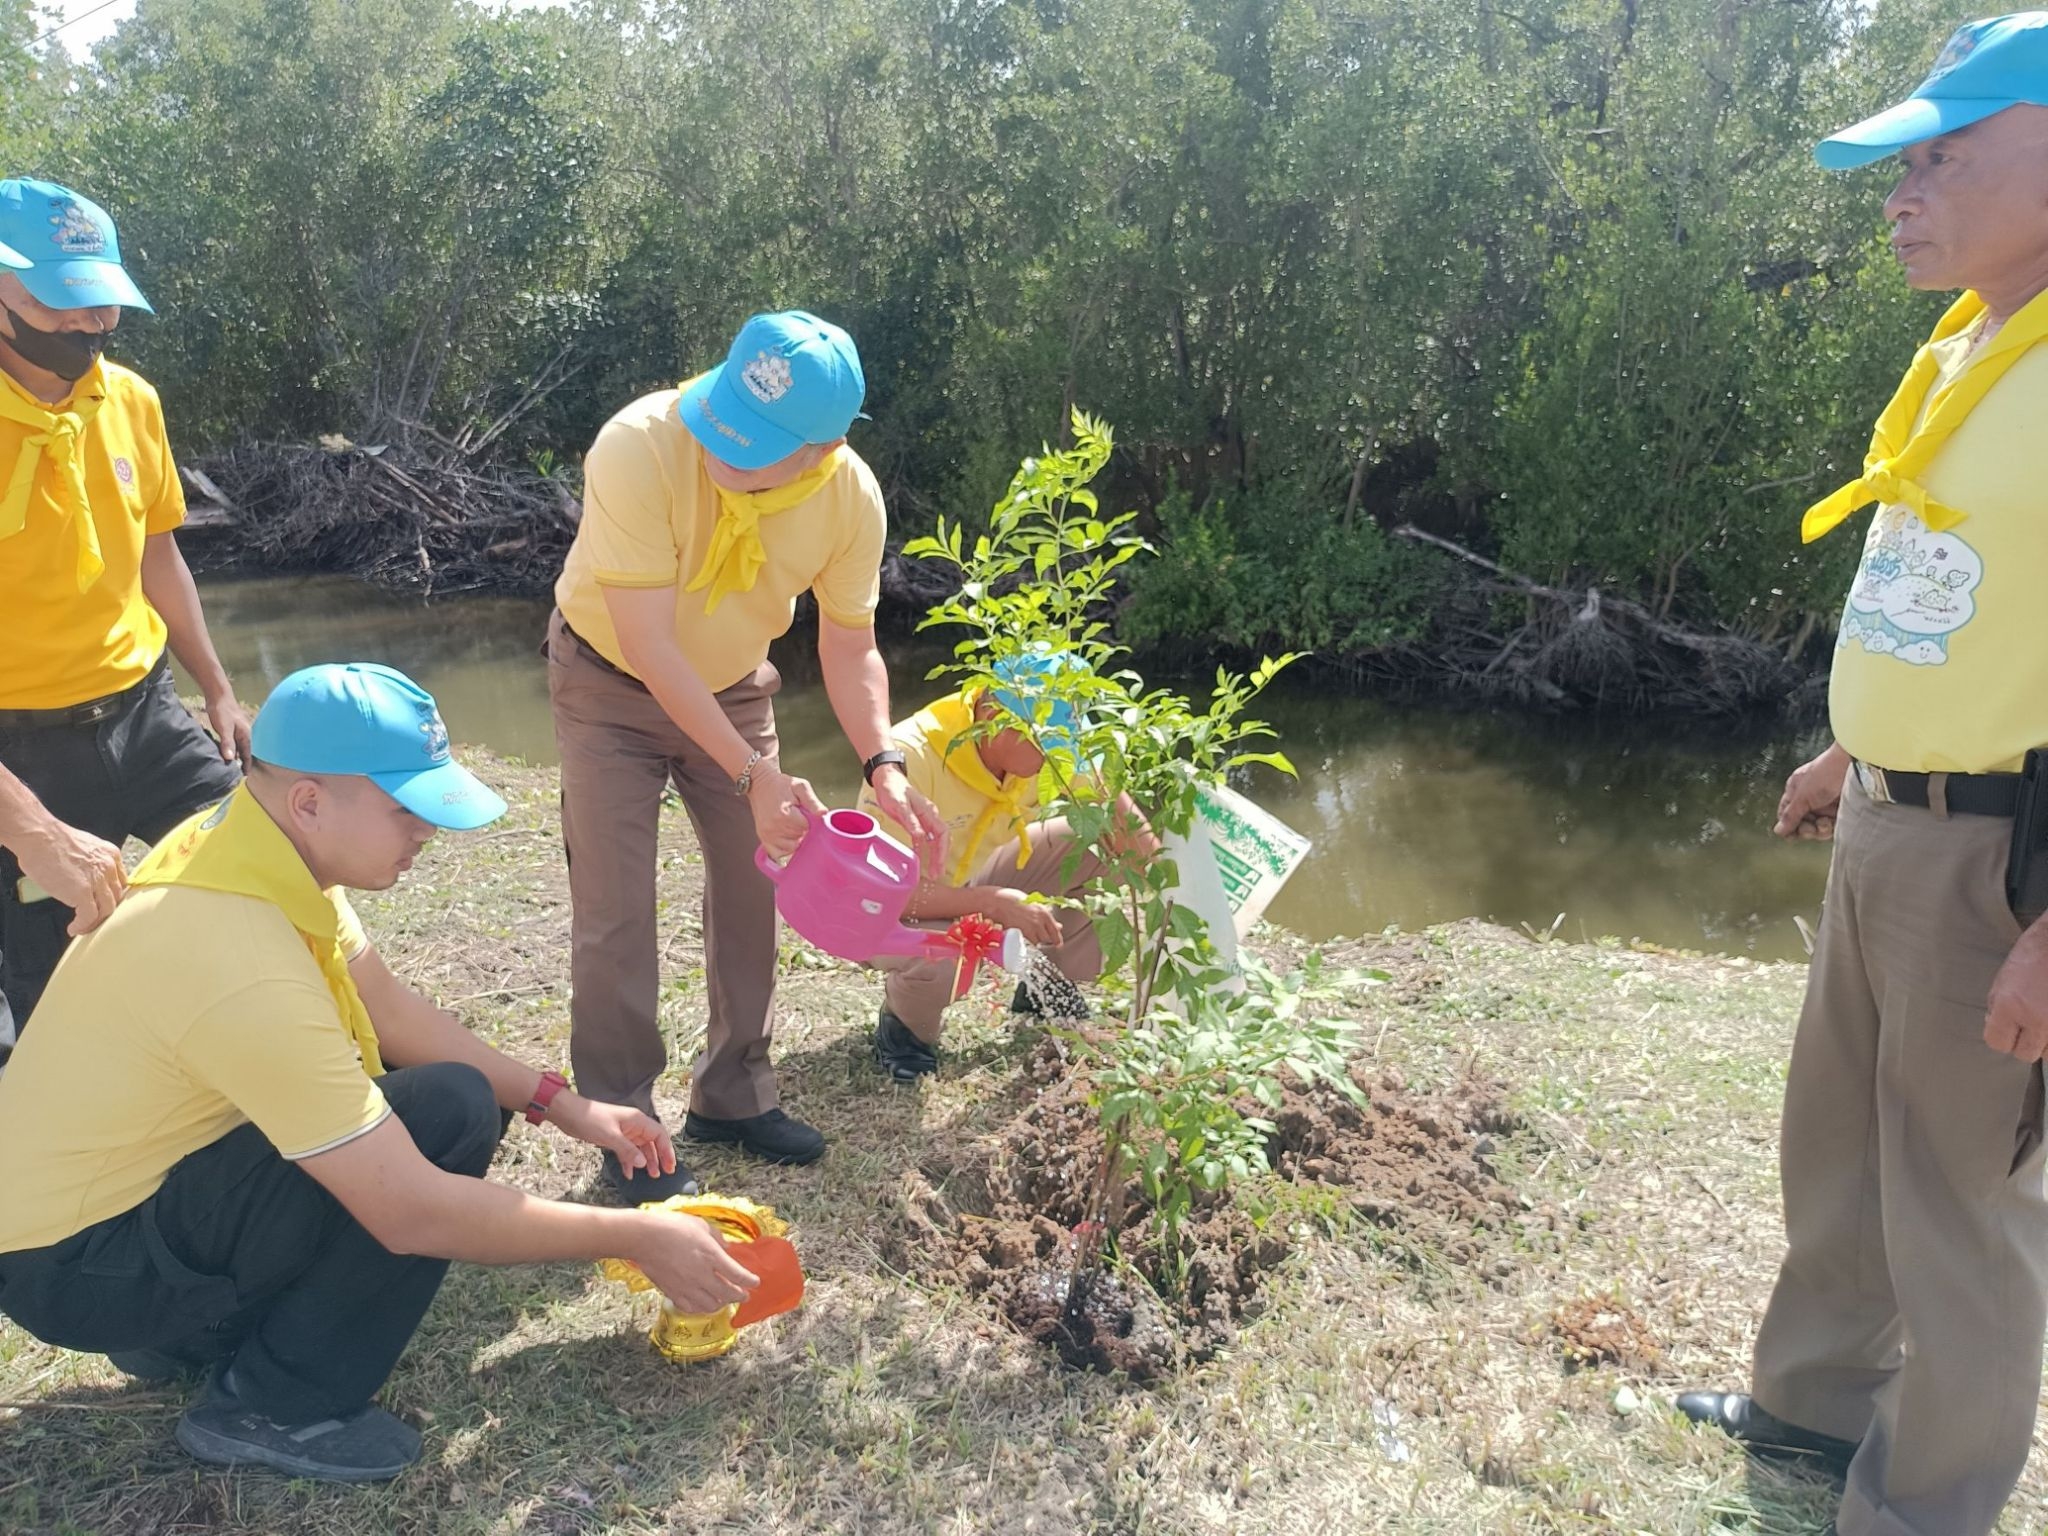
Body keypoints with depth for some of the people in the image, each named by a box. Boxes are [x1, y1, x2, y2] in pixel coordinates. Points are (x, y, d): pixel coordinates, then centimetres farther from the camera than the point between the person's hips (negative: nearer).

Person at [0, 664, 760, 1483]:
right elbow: (413, 1213, -32)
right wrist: (635, 1237, -23)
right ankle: (270, 1406, -4)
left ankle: (198, 1320, 14)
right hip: (77, 1262, -9)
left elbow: (391, 1010, 3)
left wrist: (559, 1102, -3)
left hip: (129, 1170, 9)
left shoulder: (248, 842, -7)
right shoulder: (247, 968, -34)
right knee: (450, 1112, -23)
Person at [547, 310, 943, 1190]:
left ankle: (733, 1096, 26)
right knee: (616, 913, -5)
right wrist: (752, 774, -38)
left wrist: (880, 764, -26)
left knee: (754, 887, 7)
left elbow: (850, 645, -10)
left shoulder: (852, 498, -23)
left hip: (734, 687, 4)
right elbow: (648, 645, -34)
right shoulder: (640, 446, -35)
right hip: (612, 686, -3)